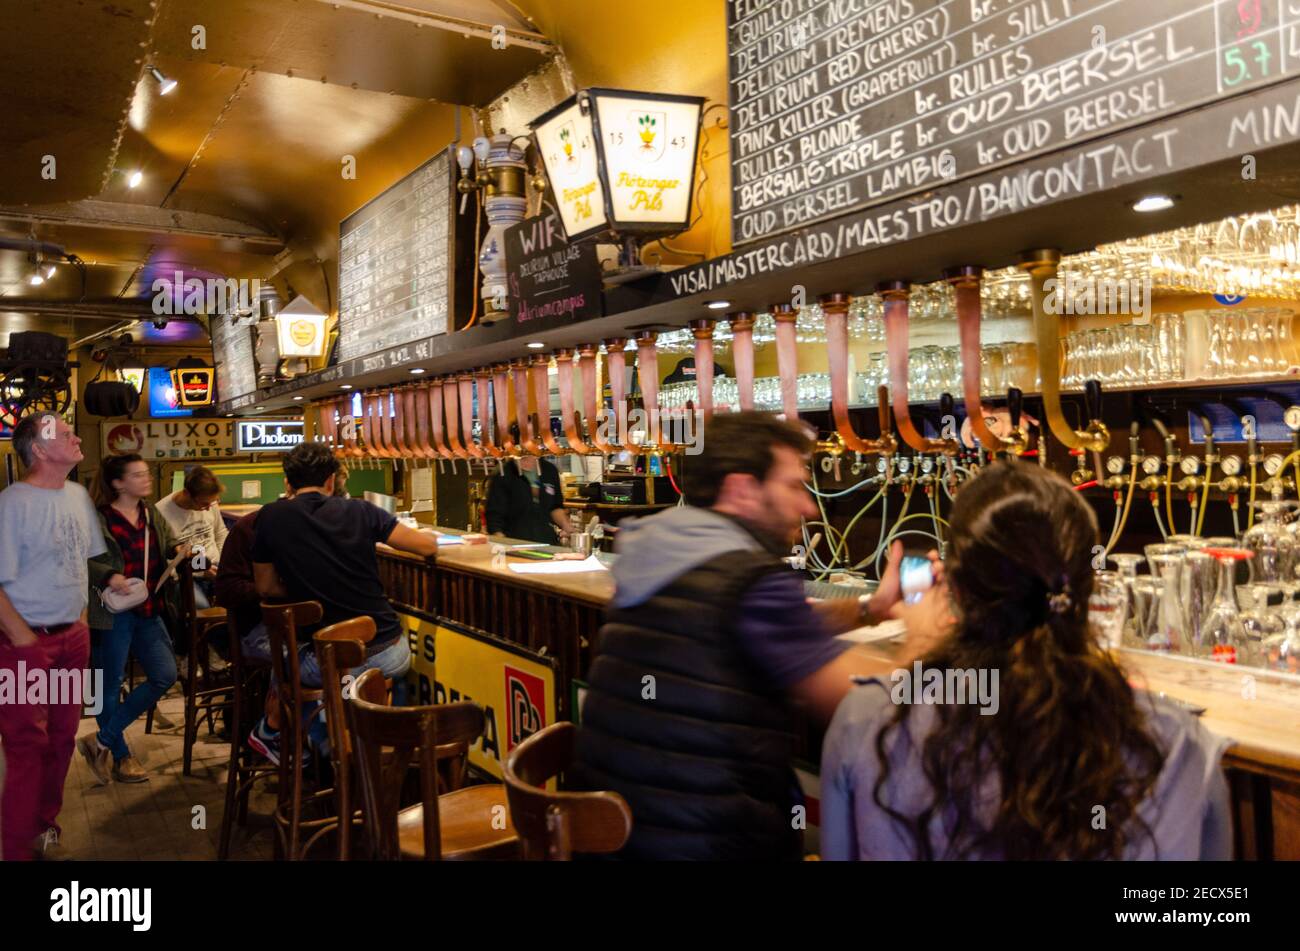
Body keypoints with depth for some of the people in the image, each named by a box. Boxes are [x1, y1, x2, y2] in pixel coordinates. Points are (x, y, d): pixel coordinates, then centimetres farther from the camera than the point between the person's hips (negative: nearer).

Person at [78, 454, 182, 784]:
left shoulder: (153, 516, 10)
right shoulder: (99, 519, -10)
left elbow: (171, 544, 20)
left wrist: (179, 551, -2)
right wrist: (107, 576, -27)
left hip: (148, 612, 7)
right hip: (112, 613, -7)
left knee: (165, 675, 3)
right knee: (111, 685, 5)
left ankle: (102, 741, 15)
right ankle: (120, 757, 22)